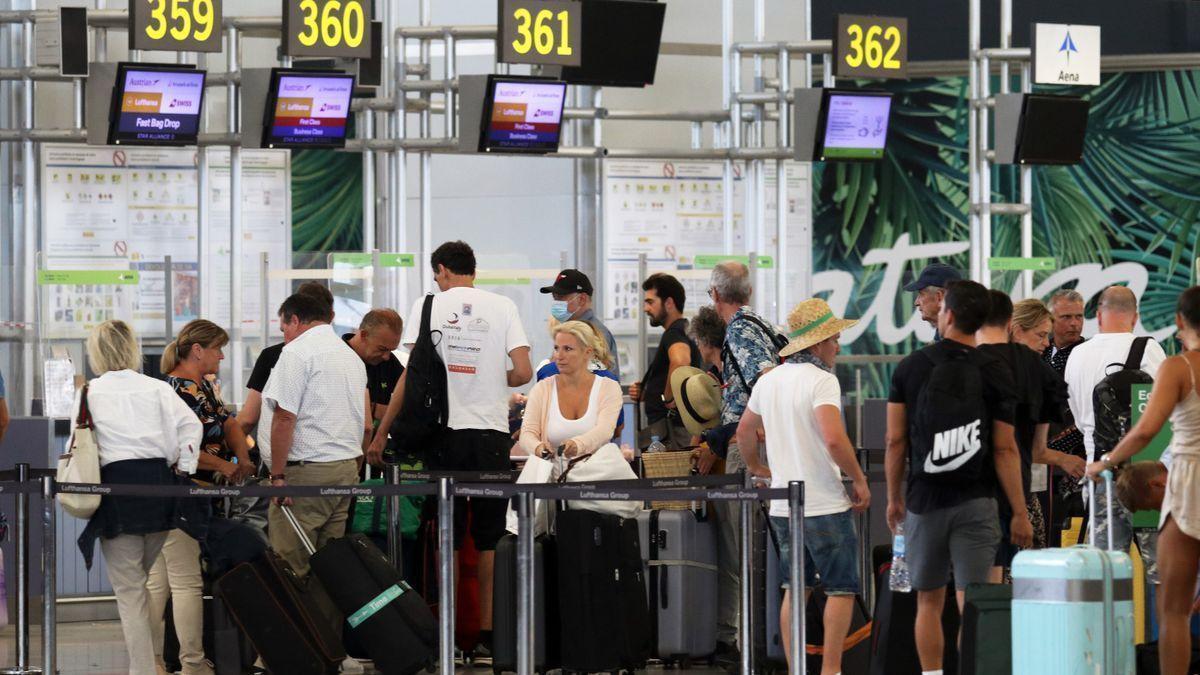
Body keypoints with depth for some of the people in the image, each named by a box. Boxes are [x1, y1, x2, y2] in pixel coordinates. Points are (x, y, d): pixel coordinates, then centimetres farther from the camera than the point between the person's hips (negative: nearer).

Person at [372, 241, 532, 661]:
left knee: (447, 539, 3)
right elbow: (523, 372, -4)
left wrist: (381, 433, 1)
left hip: (444, 432, -1)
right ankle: (487, 632, 3)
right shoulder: (502, 307, 3)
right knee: (489, 540, 6)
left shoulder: (429, 306, 1)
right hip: (490, 433, 1)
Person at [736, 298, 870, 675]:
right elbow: (834, 438, -27)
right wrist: (859, 480, -15)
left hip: (783, 506, 7)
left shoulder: (768, 381, 10)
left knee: (796, 590, 13)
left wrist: (755, 467, 41)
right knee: (841, 589, 1)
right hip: (825, 505, -7)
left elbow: (745, 430, 25)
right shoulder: (821, 380, -14)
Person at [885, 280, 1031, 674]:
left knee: (929, 602, 11)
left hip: (925, 500, 1)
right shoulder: (994, 374, -4)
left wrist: (894, 497, 13)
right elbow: (1005, 450, -5)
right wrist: (1019, 513, 0)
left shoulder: (911, 368, 0)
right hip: (976, 502, -1)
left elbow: (895, 441, 1)